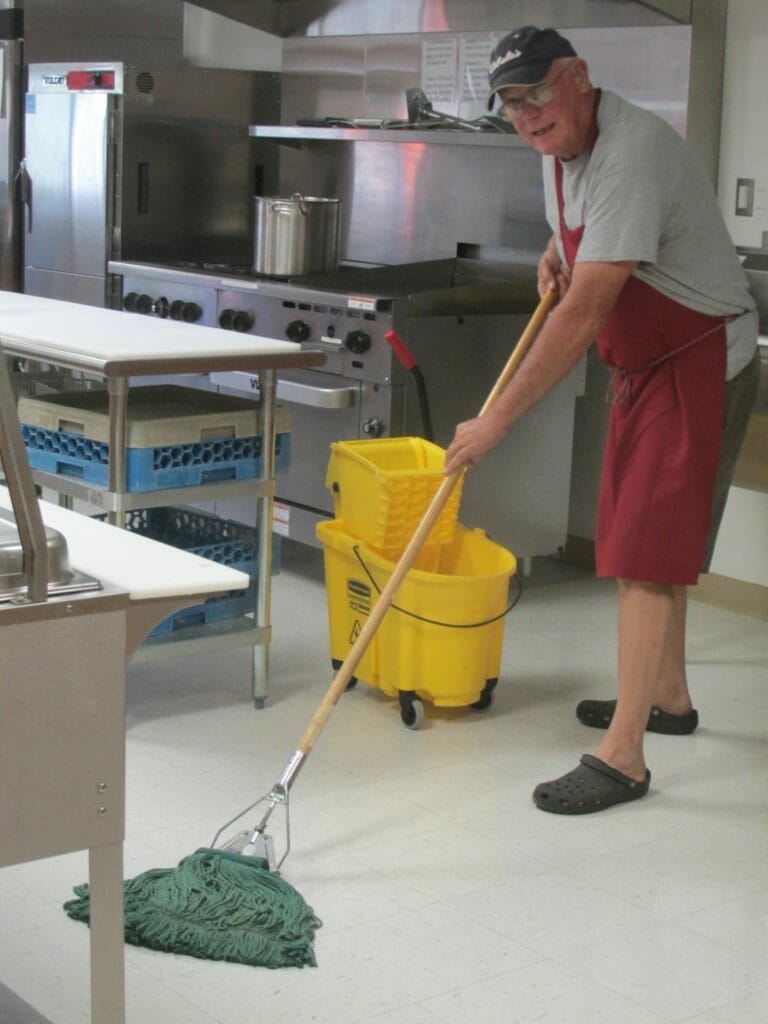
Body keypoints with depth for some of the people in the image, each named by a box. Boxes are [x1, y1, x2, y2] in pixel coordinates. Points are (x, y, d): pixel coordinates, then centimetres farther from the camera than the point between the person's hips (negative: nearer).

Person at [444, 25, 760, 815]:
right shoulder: (559, 147, 3)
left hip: (698, 365, -10)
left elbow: (583, 315, -33)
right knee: (649, 539, 19)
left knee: (647, 552, -12)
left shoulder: (630, 154, -29)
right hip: (643, 363, 10)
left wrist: (496, 419, -30)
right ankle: (667, 696, 36)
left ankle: (622, 756, -8)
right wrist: (560, 253, 4)